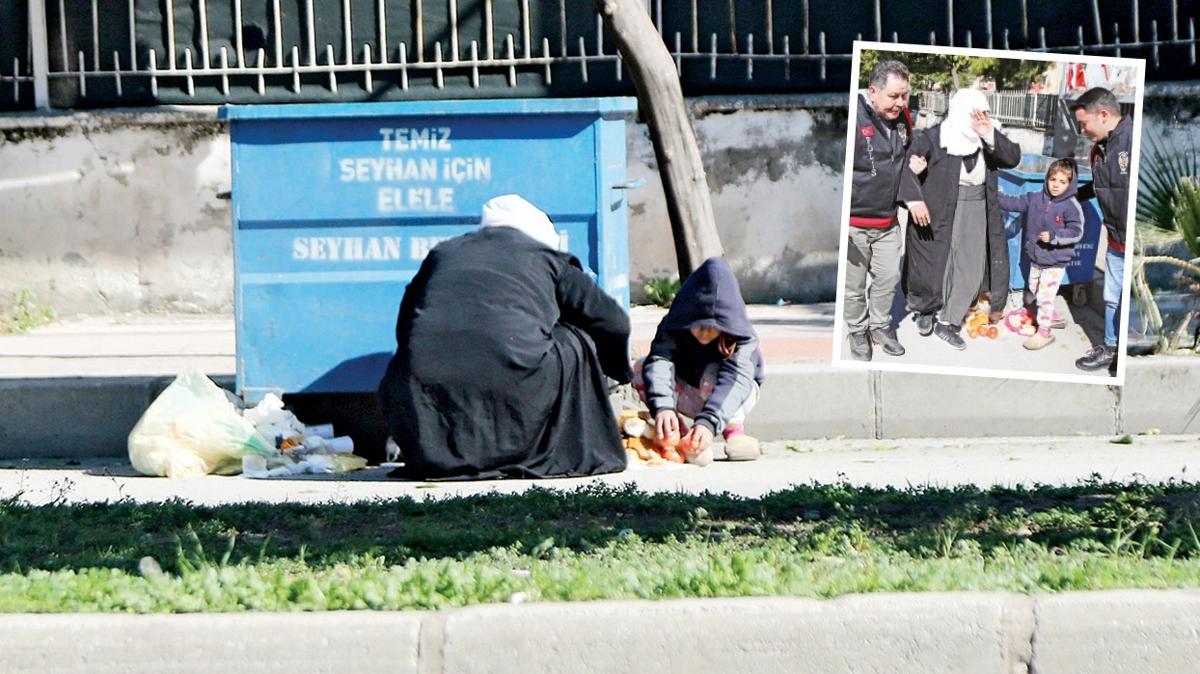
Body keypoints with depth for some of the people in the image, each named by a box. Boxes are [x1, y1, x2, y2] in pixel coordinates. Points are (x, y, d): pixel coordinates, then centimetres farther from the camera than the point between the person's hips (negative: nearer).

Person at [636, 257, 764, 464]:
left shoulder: (742, 339, -29)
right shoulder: (672, 328, -24)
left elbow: (735, 379, -43)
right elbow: (659, 361, -40)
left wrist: (708, 423, -59)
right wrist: (662, 407, -60)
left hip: (733, 398, -3)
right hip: (690, 397, 3)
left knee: (713, 373, -36)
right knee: (641, 370, -23)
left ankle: (734, 431, -17)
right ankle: (681, 433, -21)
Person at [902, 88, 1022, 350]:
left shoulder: (989, 141, 2)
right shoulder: (935, 137, -12)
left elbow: (1013, 158, -7)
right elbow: (906, 164, -13)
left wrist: (990, 136, -20)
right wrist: (914, 199, -24)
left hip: (975, 213, 4)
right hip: (938, 212, -4)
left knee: (970, 270, 5)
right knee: (933, 266, 4)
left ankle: (947, 323, 19)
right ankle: (924, 309, 33)